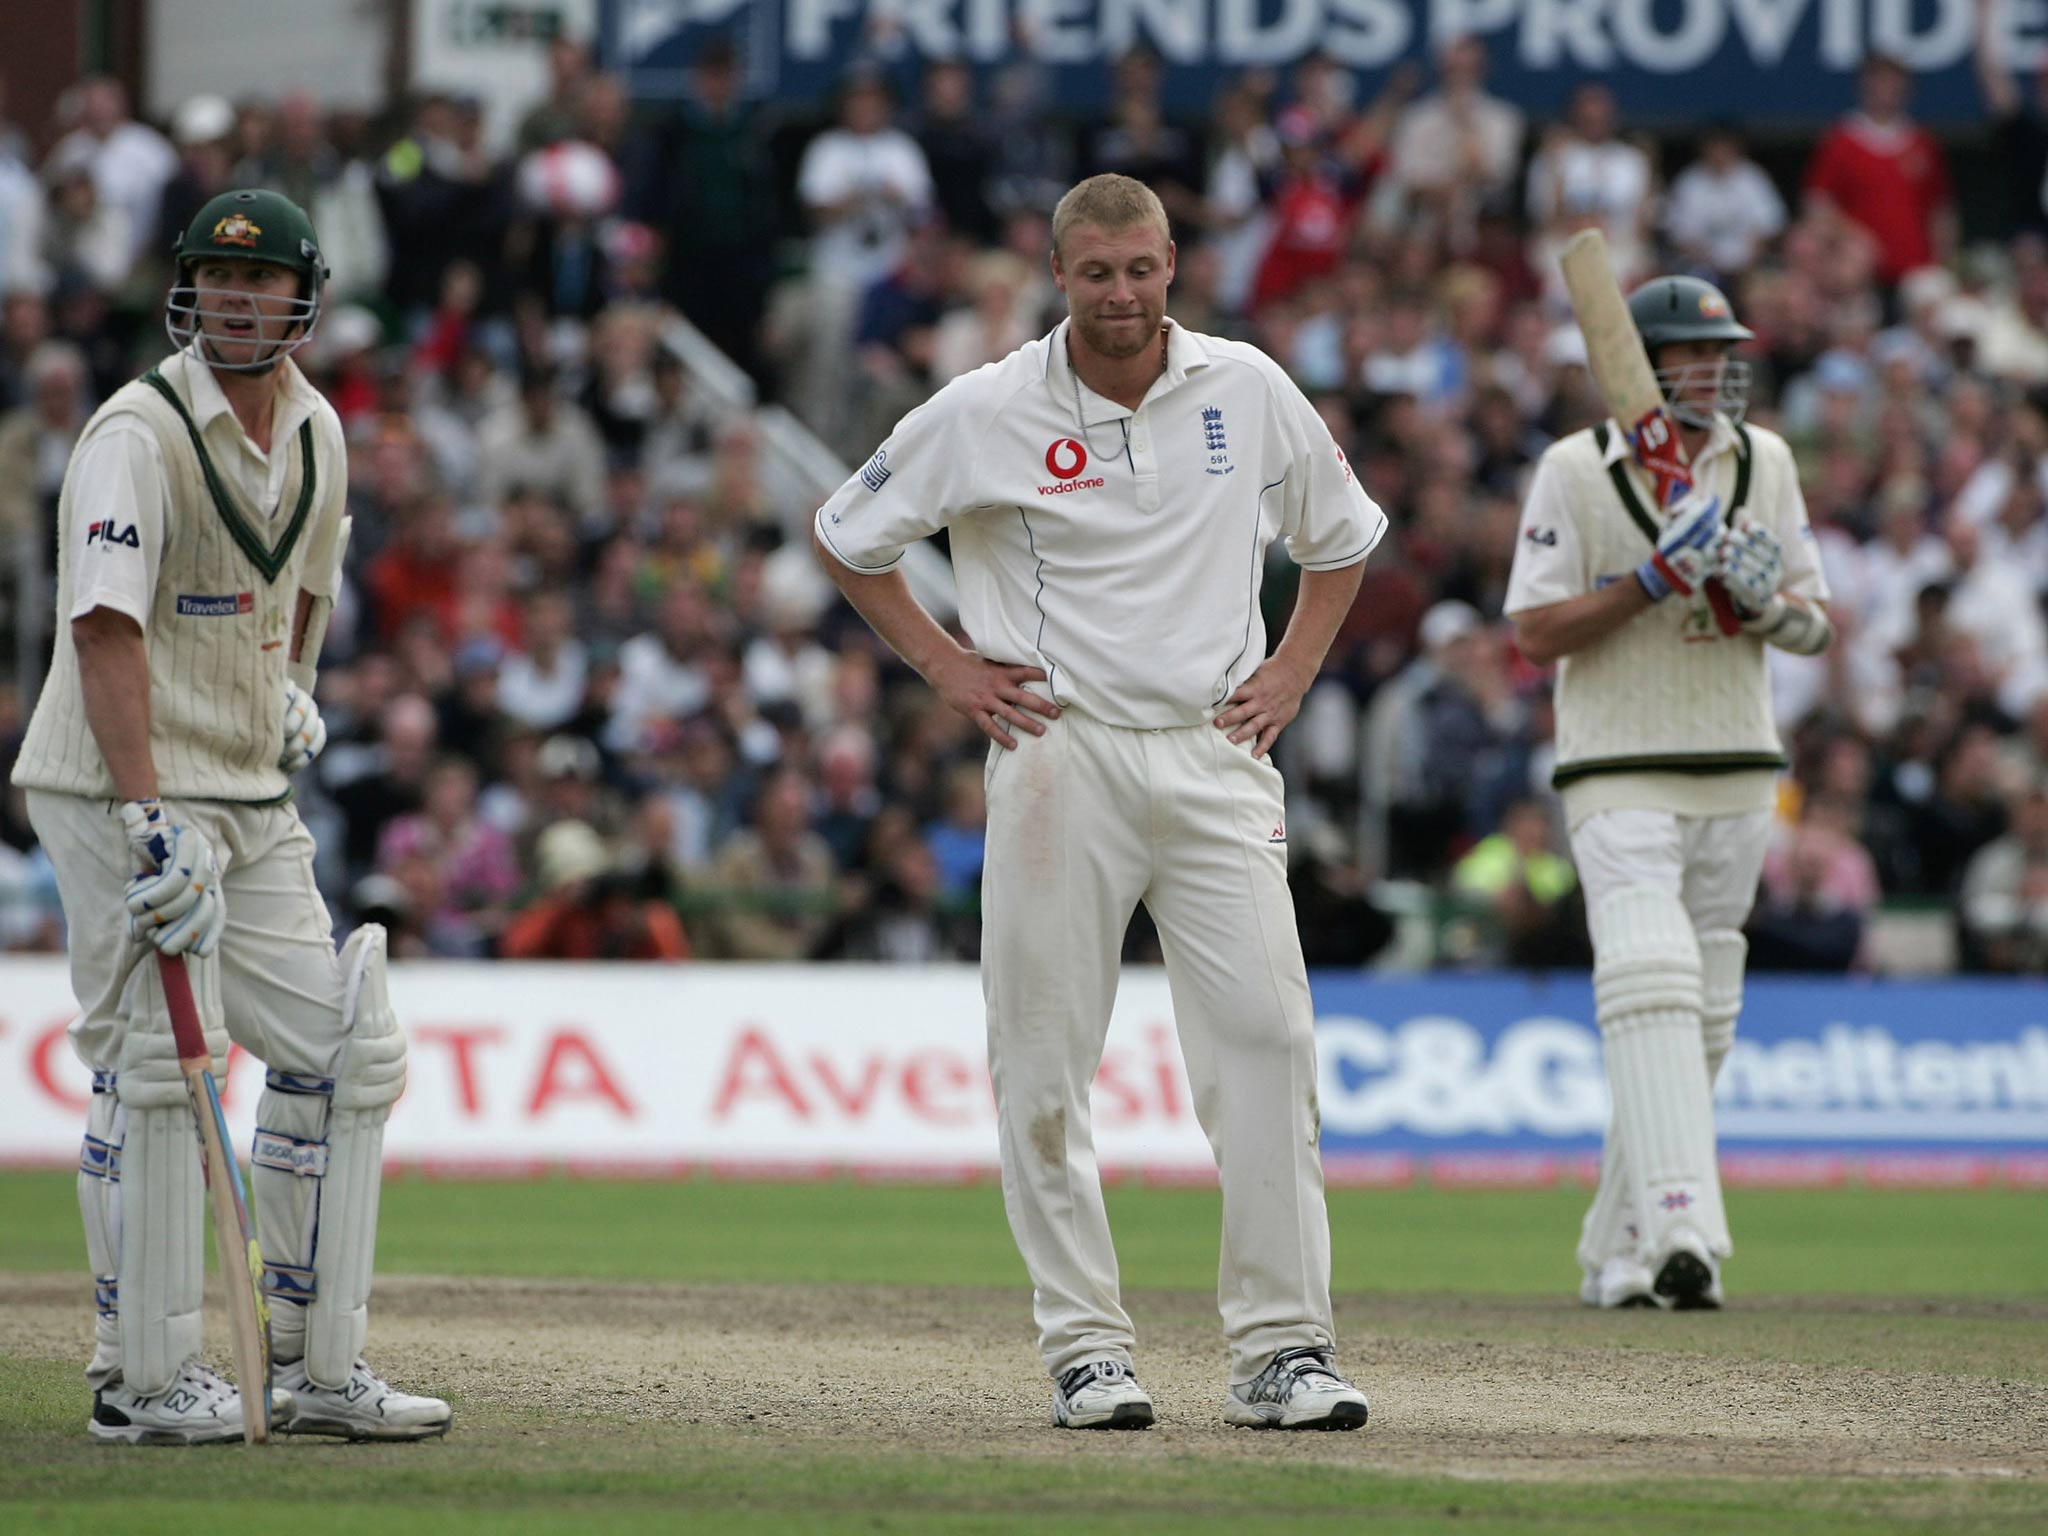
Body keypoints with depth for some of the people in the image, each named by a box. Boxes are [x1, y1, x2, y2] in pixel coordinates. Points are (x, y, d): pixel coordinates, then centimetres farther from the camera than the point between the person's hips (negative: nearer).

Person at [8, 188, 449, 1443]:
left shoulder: (316, 432, 10)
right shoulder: (140, 433, -15)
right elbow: (106, 630, -24)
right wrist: (147, 816, -31)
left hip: (255, 800, 8)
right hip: (125, 789, -8)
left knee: (347, 1053, 5)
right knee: (158, 1071, -10)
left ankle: (318, 1368, 11)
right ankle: (145, 1381, -2)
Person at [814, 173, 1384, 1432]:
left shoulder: (1249, 392, 5)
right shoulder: (988, 413, -2)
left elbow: (1344, 536, 21)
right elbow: (847, 536, 10)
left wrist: (1293, 672, 9)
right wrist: (945, 667, 3)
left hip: (1214, 756, 1)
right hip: (1059, 754, -1)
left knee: (1267, 1039, -9)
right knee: (1046, 1061, -2)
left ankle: (1283, 1348, -7)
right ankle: (1087, 1347, 6)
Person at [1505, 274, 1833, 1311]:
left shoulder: (1764, 463, 9)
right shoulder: (1575, 470, -4)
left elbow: (1813, 630, 11)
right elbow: (1535, 633, -8)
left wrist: (1767, 601, -11)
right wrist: (1655, 578, -19)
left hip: (1735, 776, 5)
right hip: (1619, 771, -5)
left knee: (1701, 1022, 7)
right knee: (1652, 990, -22)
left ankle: (1619, 1252, 17)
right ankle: (1682, 1229, -34)